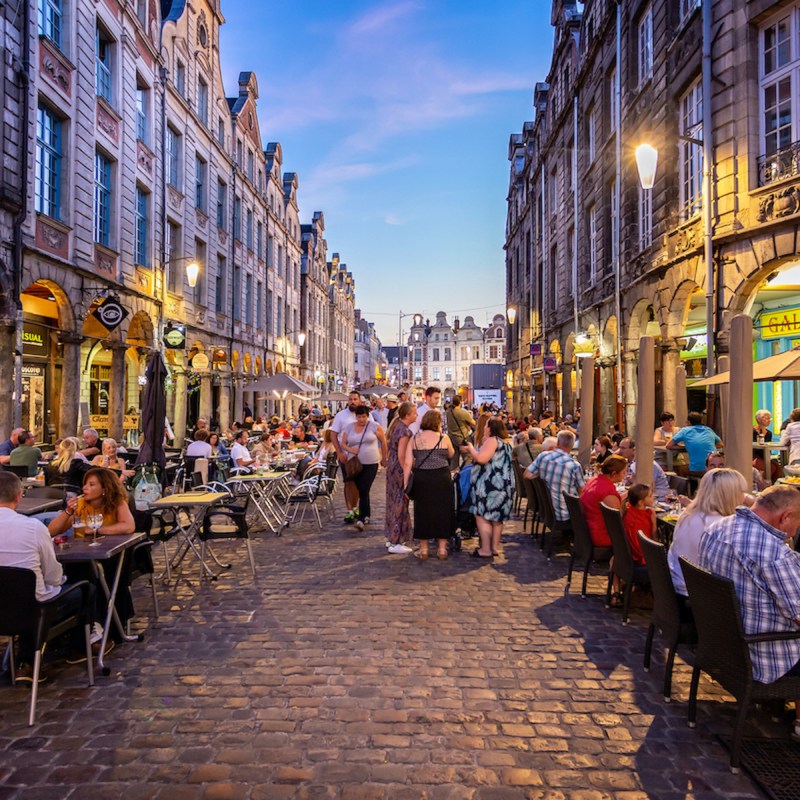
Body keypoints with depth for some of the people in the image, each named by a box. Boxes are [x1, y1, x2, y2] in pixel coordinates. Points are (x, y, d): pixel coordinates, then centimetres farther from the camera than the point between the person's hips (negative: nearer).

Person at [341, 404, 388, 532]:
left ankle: (361, 519, -12)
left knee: (364, 490, -13)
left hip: (371, 464, -4)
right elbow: (343, 444, 7)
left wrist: (384, 458, 5)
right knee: (361, 490, 12)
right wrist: (349, 449, -13)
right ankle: (367, 514, 29)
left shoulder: (374, 426, -5)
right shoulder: (349, 428, 4)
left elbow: (383, 441, 2)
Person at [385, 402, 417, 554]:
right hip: (399, 469, -10)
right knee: (400, 503, -3)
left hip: (392, 466, 10)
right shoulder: (404, 431, -20)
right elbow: (402, 456, -23)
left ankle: (392, 536, 28)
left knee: (393, 501, 17)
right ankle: (396, 542, 2)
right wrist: (407, 474, -18)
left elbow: (388, 444, 18)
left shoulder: (396, 425, 9)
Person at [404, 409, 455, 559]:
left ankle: (424, 548, 19)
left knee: (423, 512, 12)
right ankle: (442, 548, 18)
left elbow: (408, 463, -3)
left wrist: (405, 484, 1)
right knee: (442, 512, 11)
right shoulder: (444, 438, -4)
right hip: (441, 479, -1)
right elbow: (451, 455, 14)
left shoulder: (414, 439, 1)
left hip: (421, 479, 2)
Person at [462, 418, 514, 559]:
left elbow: (481, 458, -24)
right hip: (504, 483, 10)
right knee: (496, 517, 14)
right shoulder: (505, 442, 16)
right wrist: (483, 445, 18)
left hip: (490, 484, -10)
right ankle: (495, 547, 19)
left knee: (482, 516, -4)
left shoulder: (492, 440, -14)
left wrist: (471, 449, -8)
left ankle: (485, 550, -4)